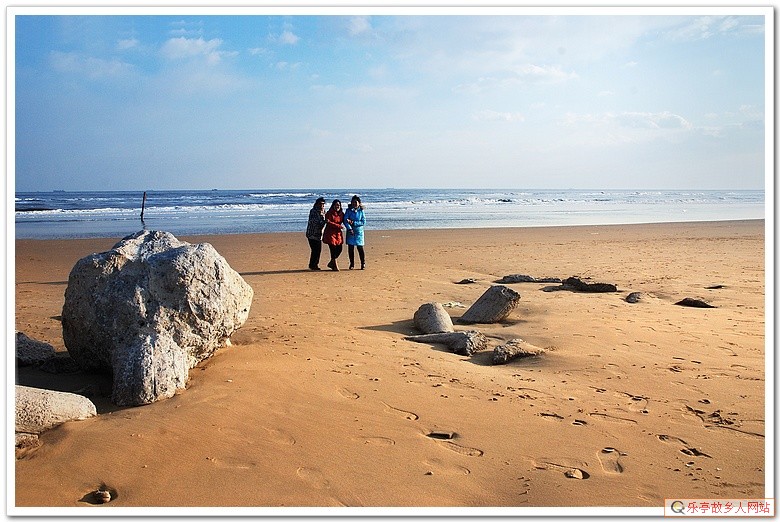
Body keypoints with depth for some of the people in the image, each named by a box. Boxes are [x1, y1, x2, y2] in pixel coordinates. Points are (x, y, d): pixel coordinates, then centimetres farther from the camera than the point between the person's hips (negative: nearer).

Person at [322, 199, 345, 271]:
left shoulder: (341, 214, 10)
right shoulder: (329, 213, -8)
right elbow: (328, 223, -16)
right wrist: (339, 226, -20)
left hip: (338, 233, 6)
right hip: (330, 233, -6)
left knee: (339, 249, 5)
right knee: (333, 249, -7)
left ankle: (331, 263, 22)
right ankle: (334, 265, 5)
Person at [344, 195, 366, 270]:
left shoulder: (361, 211, 1)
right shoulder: (349, 210, 0)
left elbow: (363, 222, -4)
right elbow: (345, 220, -8)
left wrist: (353, 223, -13)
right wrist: (349, 228, -21)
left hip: (359, 232, -1)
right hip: (350, 231, 1)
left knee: (360, 248, -3)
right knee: (350, 248, 3)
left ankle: (363, 264, 7)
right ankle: (351, 264, 15)